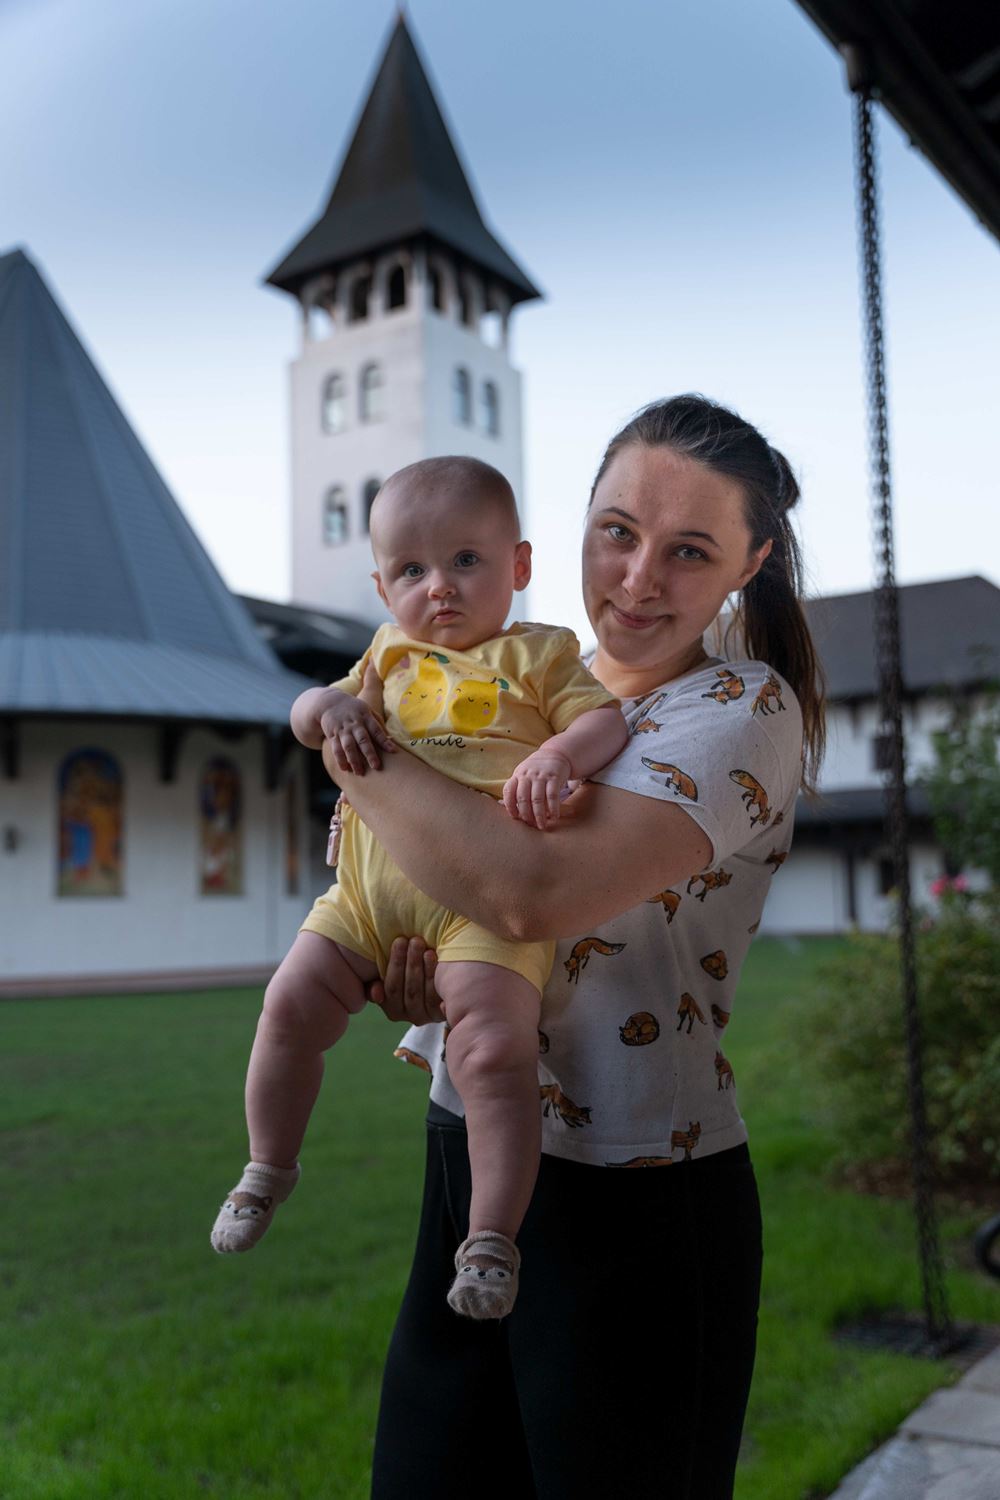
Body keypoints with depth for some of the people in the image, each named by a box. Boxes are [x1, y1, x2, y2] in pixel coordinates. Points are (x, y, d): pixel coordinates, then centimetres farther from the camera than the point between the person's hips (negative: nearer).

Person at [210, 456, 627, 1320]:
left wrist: (559, 755, -22)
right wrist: (329, 706, -2)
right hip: (370, 886, 5)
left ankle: (493, 1237, -3)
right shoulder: (391, 656, 23)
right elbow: (308, 716, 23)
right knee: (293, 1003, -3)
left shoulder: (537, 654, 10)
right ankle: (269, 1167, 22)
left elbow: (607, 721, 0)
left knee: (493, 1049, -19)